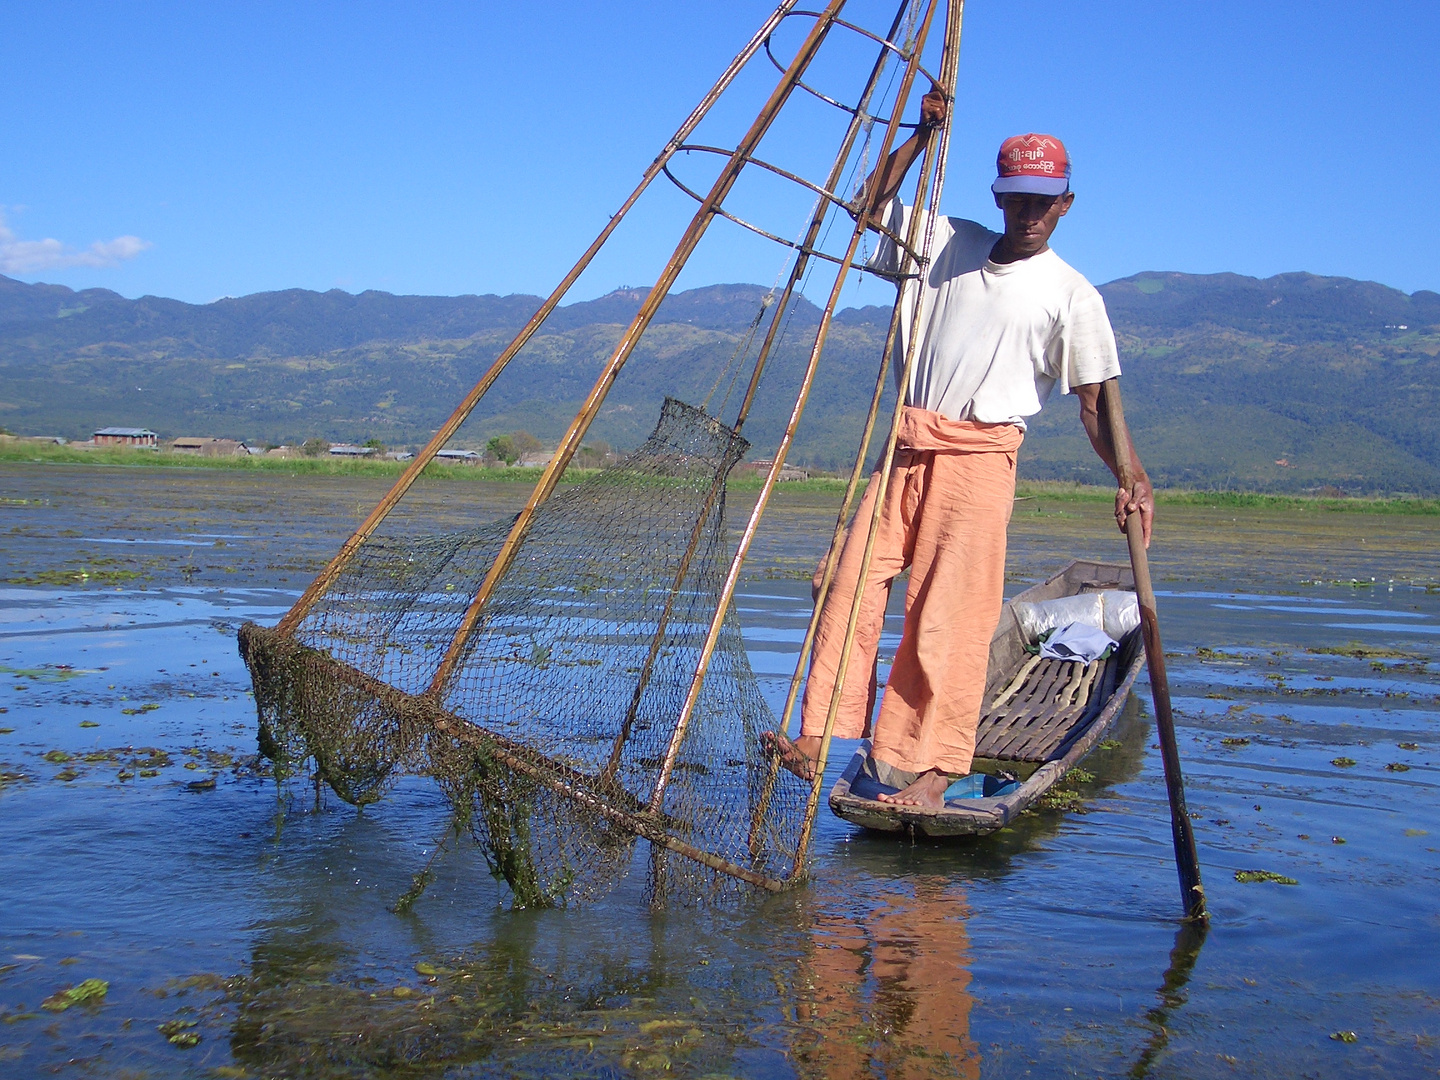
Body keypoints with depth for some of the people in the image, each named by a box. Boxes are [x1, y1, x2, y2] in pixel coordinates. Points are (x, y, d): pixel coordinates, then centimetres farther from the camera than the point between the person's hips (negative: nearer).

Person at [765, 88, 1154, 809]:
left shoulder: (1070, 293, 2)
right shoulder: (949, 241, 15)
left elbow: (1096, 403, -3)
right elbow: (871, 203, 21)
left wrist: (1131, 477, -18)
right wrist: (922, 138, 12)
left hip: (981, 457, -4)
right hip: (907, 446, 5)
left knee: (951, 616, -9)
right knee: (853, 583, -4)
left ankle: (932, 776, -4)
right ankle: (814, 742, -1)